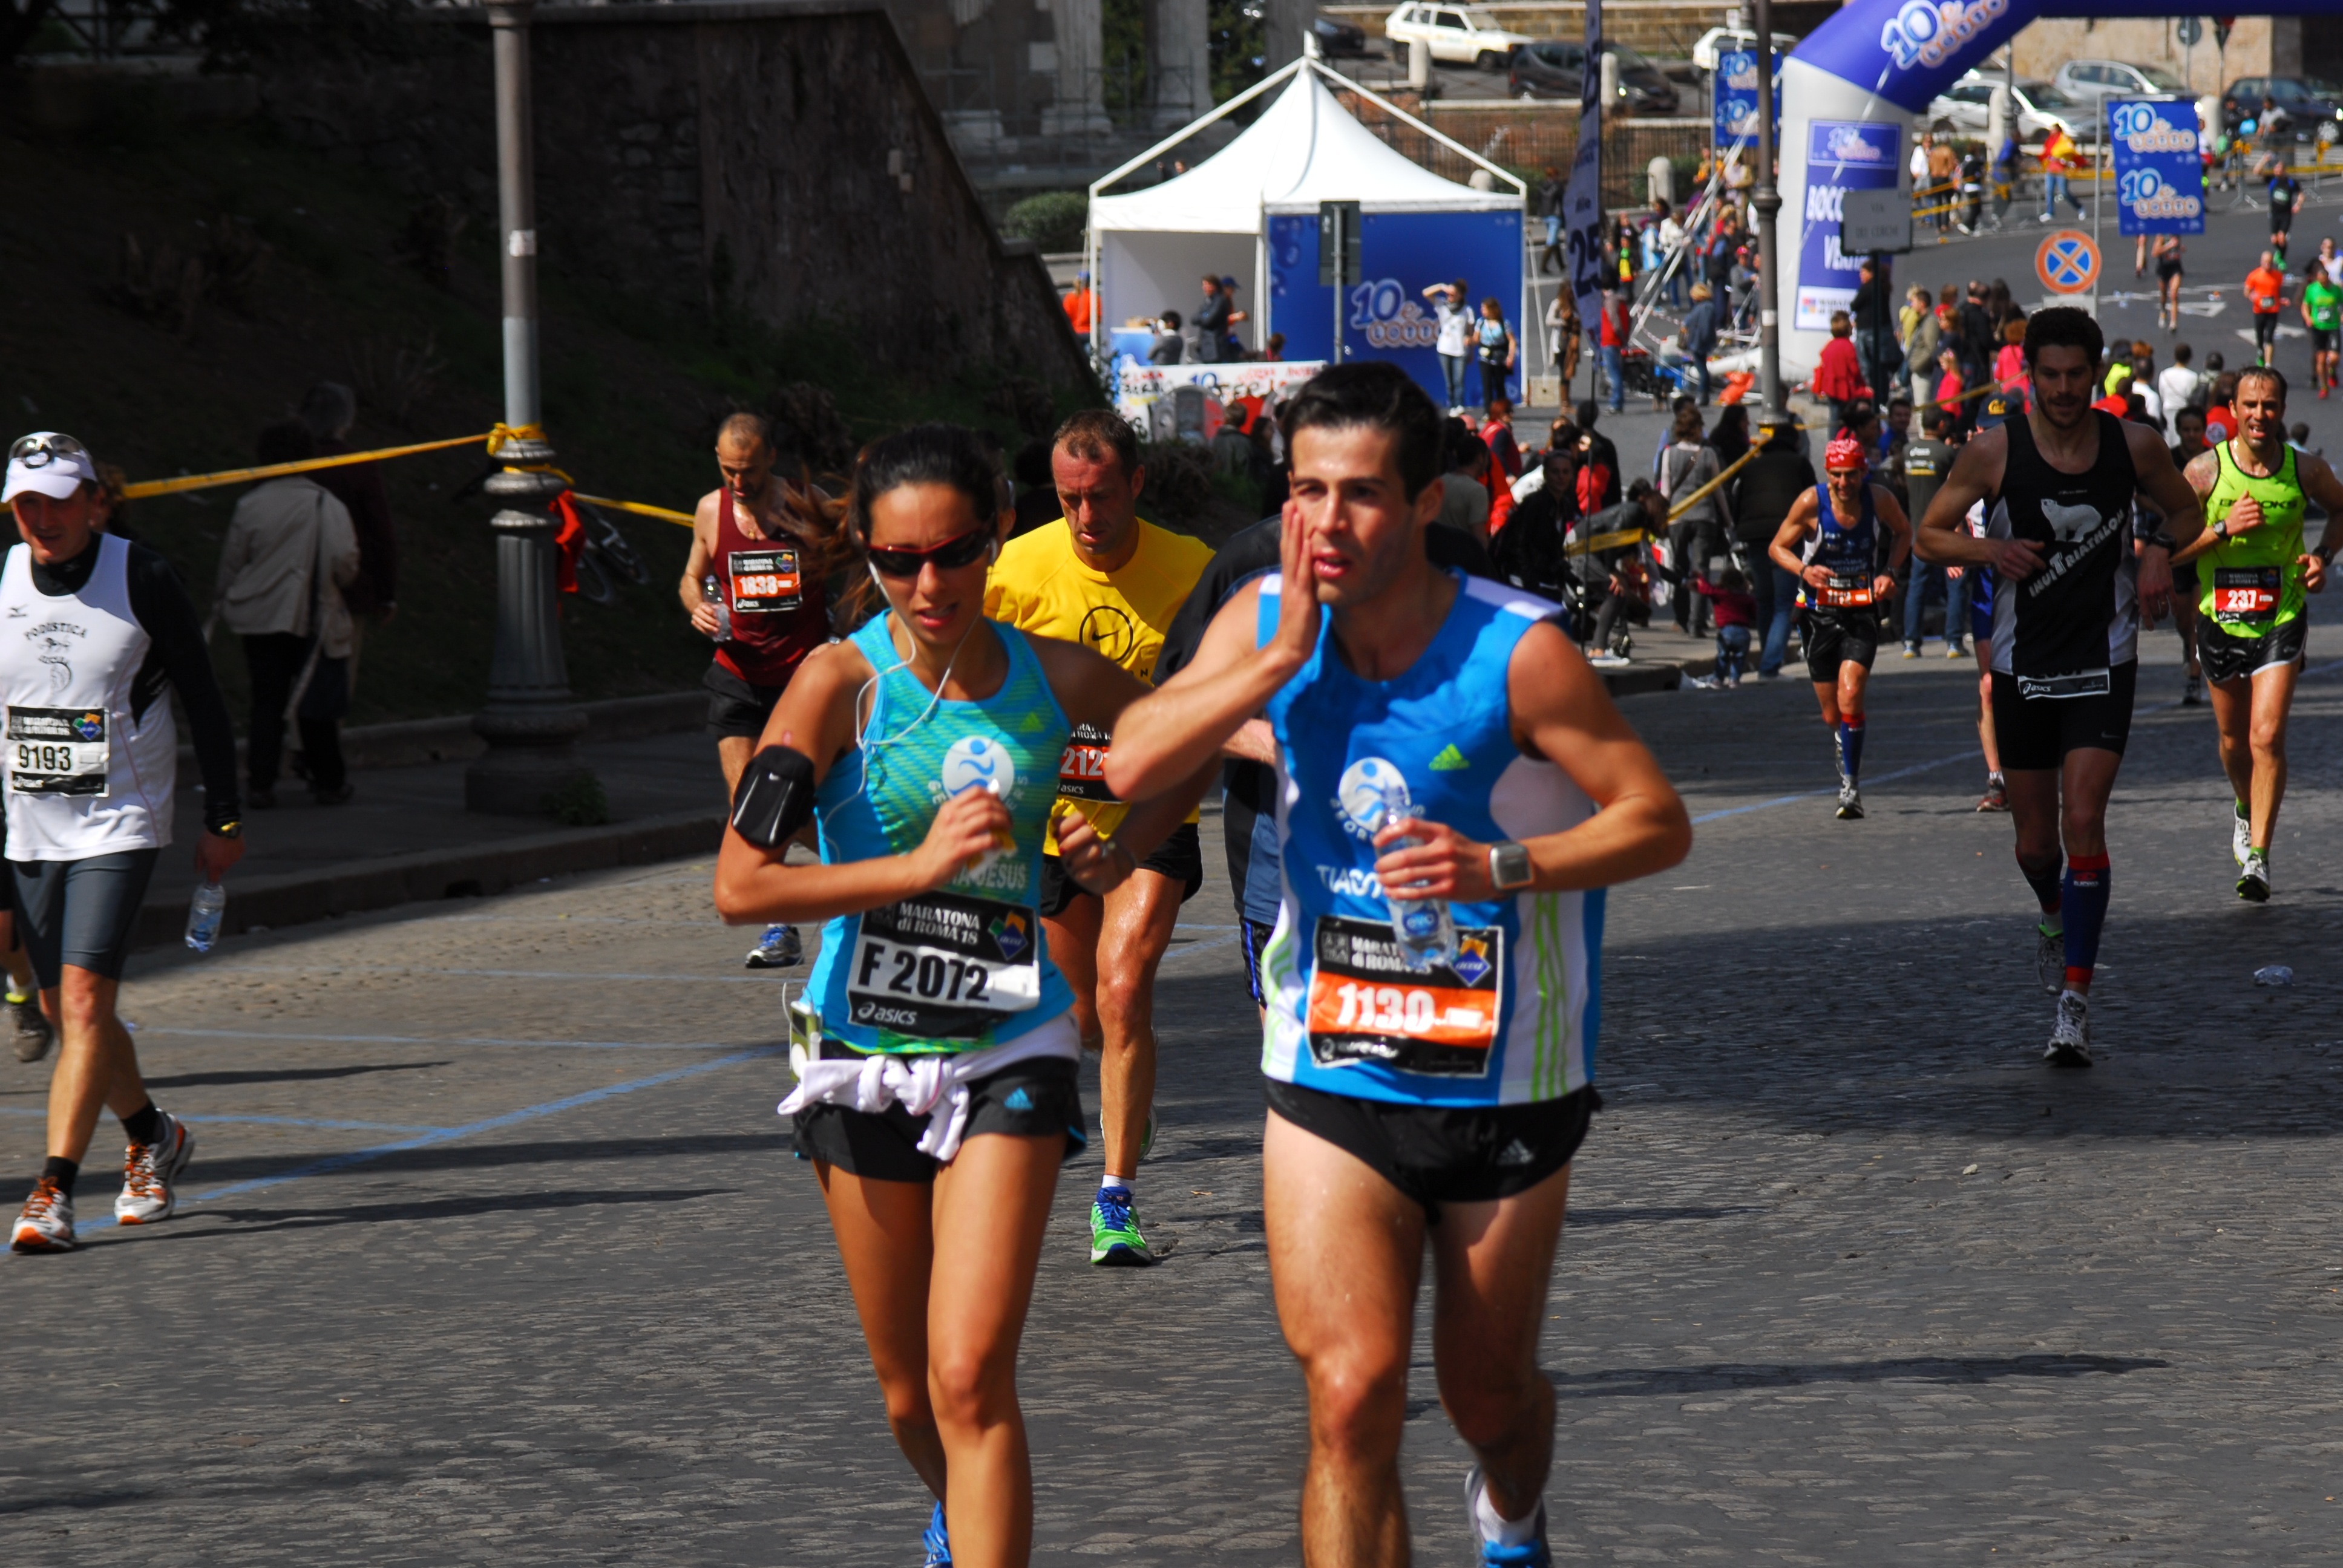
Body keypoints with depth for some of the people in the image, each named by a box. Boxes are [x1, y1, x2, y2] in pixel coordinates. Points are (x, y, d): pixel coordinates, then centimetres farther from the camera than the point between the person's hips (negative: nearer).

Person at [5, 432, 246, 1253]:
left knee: (84, 999, -16)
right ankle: (154, 1138, 34)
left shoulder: (143, 579, -9)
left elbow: (203, 698, -2)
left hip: (120, 825, -5)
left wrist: (224, 819, -2)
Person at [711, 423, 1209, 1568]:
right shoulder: (842, 681, -11)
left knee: (971, 1379, -16)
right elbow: (739, 885, -19)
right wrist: (920, 864, -25)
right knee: (910, 1397, 14)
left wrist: (1121, 850, 0)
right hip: (863, 1054, 0)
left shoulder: (1055, 678, -4)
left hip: (1008, 1054, 0)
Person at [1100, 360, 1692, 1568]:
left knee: (1489, 1396, 16)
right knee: (1351, 1395, -14)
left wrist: (1503, 866, -30)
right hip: (1328, 1078, 2)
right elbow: (1130, 766, -12)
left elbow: (1659, 822, -14)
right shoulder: (1265, 620, -4)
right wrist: (1282, 656, -20)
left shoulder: (1516, 652, -18)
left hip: (1505, 1088, -2)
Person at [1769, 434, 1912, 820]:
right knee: (1832, 716, 8)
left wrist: (1890, 572, -5)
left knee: (1850, 697, -20)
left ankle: (1852, 786, -11)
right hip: (1819, 611, 1)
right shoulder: (1811, 503, -12)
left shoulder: (1878, 499, -9)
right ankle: (1845, 747, 43)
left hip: (1861, 612, -1)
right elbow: (1778, 547, -1)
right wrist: (1804, 570, -21)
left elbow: (1903, 532, 12)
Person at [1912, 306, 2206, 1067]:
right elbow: (1930, 533, 1)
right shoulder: (1994, 451, -8)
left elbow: (2186, 510, 15)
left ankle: (2075, 1004, -13)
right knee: (2035, 843, 11)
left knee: (2084, 821, -16)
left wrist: (2161, 553, -7)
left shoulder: (2133, 445, -4)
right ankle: (2055, 917, 48)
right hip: (2023, 664, 1)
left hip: (2104, 662, -1)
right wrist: (1990, 551, -18)